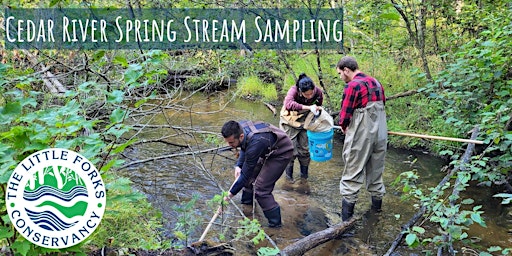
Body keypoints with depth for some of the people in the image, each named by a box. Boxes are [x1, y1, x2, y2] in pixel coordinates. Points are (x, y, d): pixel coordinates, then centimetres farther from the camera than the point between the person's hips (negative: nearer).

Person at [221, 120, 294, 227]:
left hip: (281, 154, -9)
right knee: (251, 174, 18)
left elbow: (245, 174, -31)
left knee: (261, 188, -12)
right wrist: (238, 165, -8)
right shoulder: (239, 127, -17)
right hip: (268, 150, 9)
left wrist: (230, 194, -24)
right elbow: (245, 148, 5)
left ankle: (275, 222, 3)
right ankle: (246, 202, 42)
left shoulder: (255, 144, -40)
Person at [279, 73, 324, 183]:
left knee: (305, 148, 5)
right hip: (290, 121, -3)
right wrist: (308, 107, -56)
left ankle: (304, 173, 26)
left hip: (305, 121, 3)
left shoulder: (318, 92, -20)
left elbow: (319, 108, 0)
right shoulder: (294, 90, -31)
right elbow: (288, 104, -52)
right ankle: (289, 173, 20)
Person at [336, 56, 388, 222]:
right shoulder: (375, 82, 9)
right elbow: (382, 104, 15)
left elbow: (345, 115, -15)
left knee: (352, 173, 1)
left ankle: (347, 214, 6)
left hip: (361, 135, -7)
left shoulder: (352, 86, -15)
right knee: (376, 170, 19)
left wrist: (344, 126, 5)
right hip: (380, 133, 7)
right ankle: (377, 204, 31)